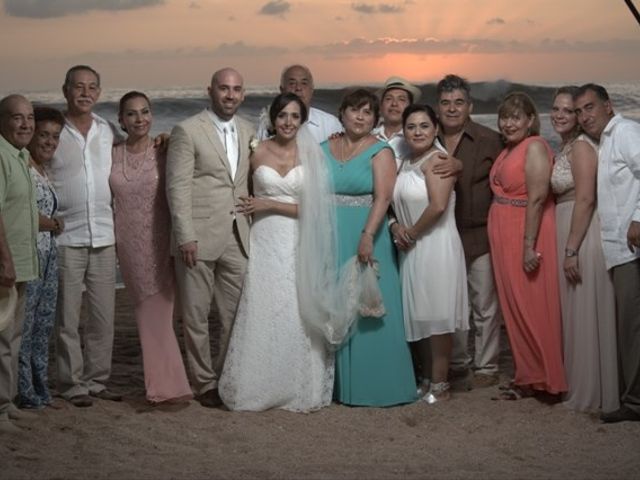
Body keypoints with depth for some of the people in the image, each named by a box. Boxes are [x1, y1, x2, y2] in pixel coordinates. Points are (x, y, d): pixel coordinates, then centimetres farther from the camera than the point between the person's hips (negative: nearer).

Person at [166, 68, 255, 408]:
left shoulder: (247, 131, 12)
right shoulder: (187, 131, -5)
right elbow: (178, 187, -9)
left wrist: (253, 226, 6)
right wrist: (186, 236, -15)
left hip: (237, 239, 5)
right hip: (198, 238, -5)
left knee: (236, 316, 8)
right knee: (196, 316, 5)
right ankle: (205, 383, 17)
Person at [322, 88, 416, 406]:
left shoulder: (380, 152, -4)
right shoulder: (324, 150, 11)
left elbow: (382, 198, -15)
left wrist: (367, 236, -27)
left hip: (365, 239, -4)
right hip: (330, 241, 4)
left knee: (367, 311, -1)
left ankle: (373, 384, 8)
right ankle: (337, 382, 19)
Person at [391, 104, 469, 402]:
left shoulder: (437, 159, -12)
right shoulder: (406, 163, 14)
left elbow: (438, 206, -23)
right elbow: (398, 204, 18)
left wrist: (413, 232, -10)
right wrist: (397, 227, -3)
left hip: (436, 246, -8)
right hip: (412, 249, 8)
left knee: (436, 314, -3)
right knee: (418, 315, 12)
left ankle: (440, 384, 5)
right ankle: (425, 378, 22)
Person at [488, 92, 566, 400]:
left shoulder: (535, 147, -12)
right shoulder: (507, 150, 16)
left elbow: (537, 198, -18)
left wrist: (529, 245, -22)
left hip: (526, 236, -9)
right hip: (504, 236, 9)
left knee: (532, 308, -2)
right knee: (514, 307, 12)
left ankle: (542, 379, 8)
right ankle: (528, 377, 21)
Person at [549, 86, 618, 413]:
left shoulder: (581, 147, -14)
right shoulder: (565, 147, 15)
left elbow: (586, 199, -21)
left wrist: (572, 249, -22)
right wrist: (567, 247, 14)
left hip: (582, 236, -10)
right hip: (568, 234, 10)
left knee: (585, 314, -1)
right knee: (574, 313, 15)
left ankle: (591, 393, 9)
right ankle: (577, 384, 26)